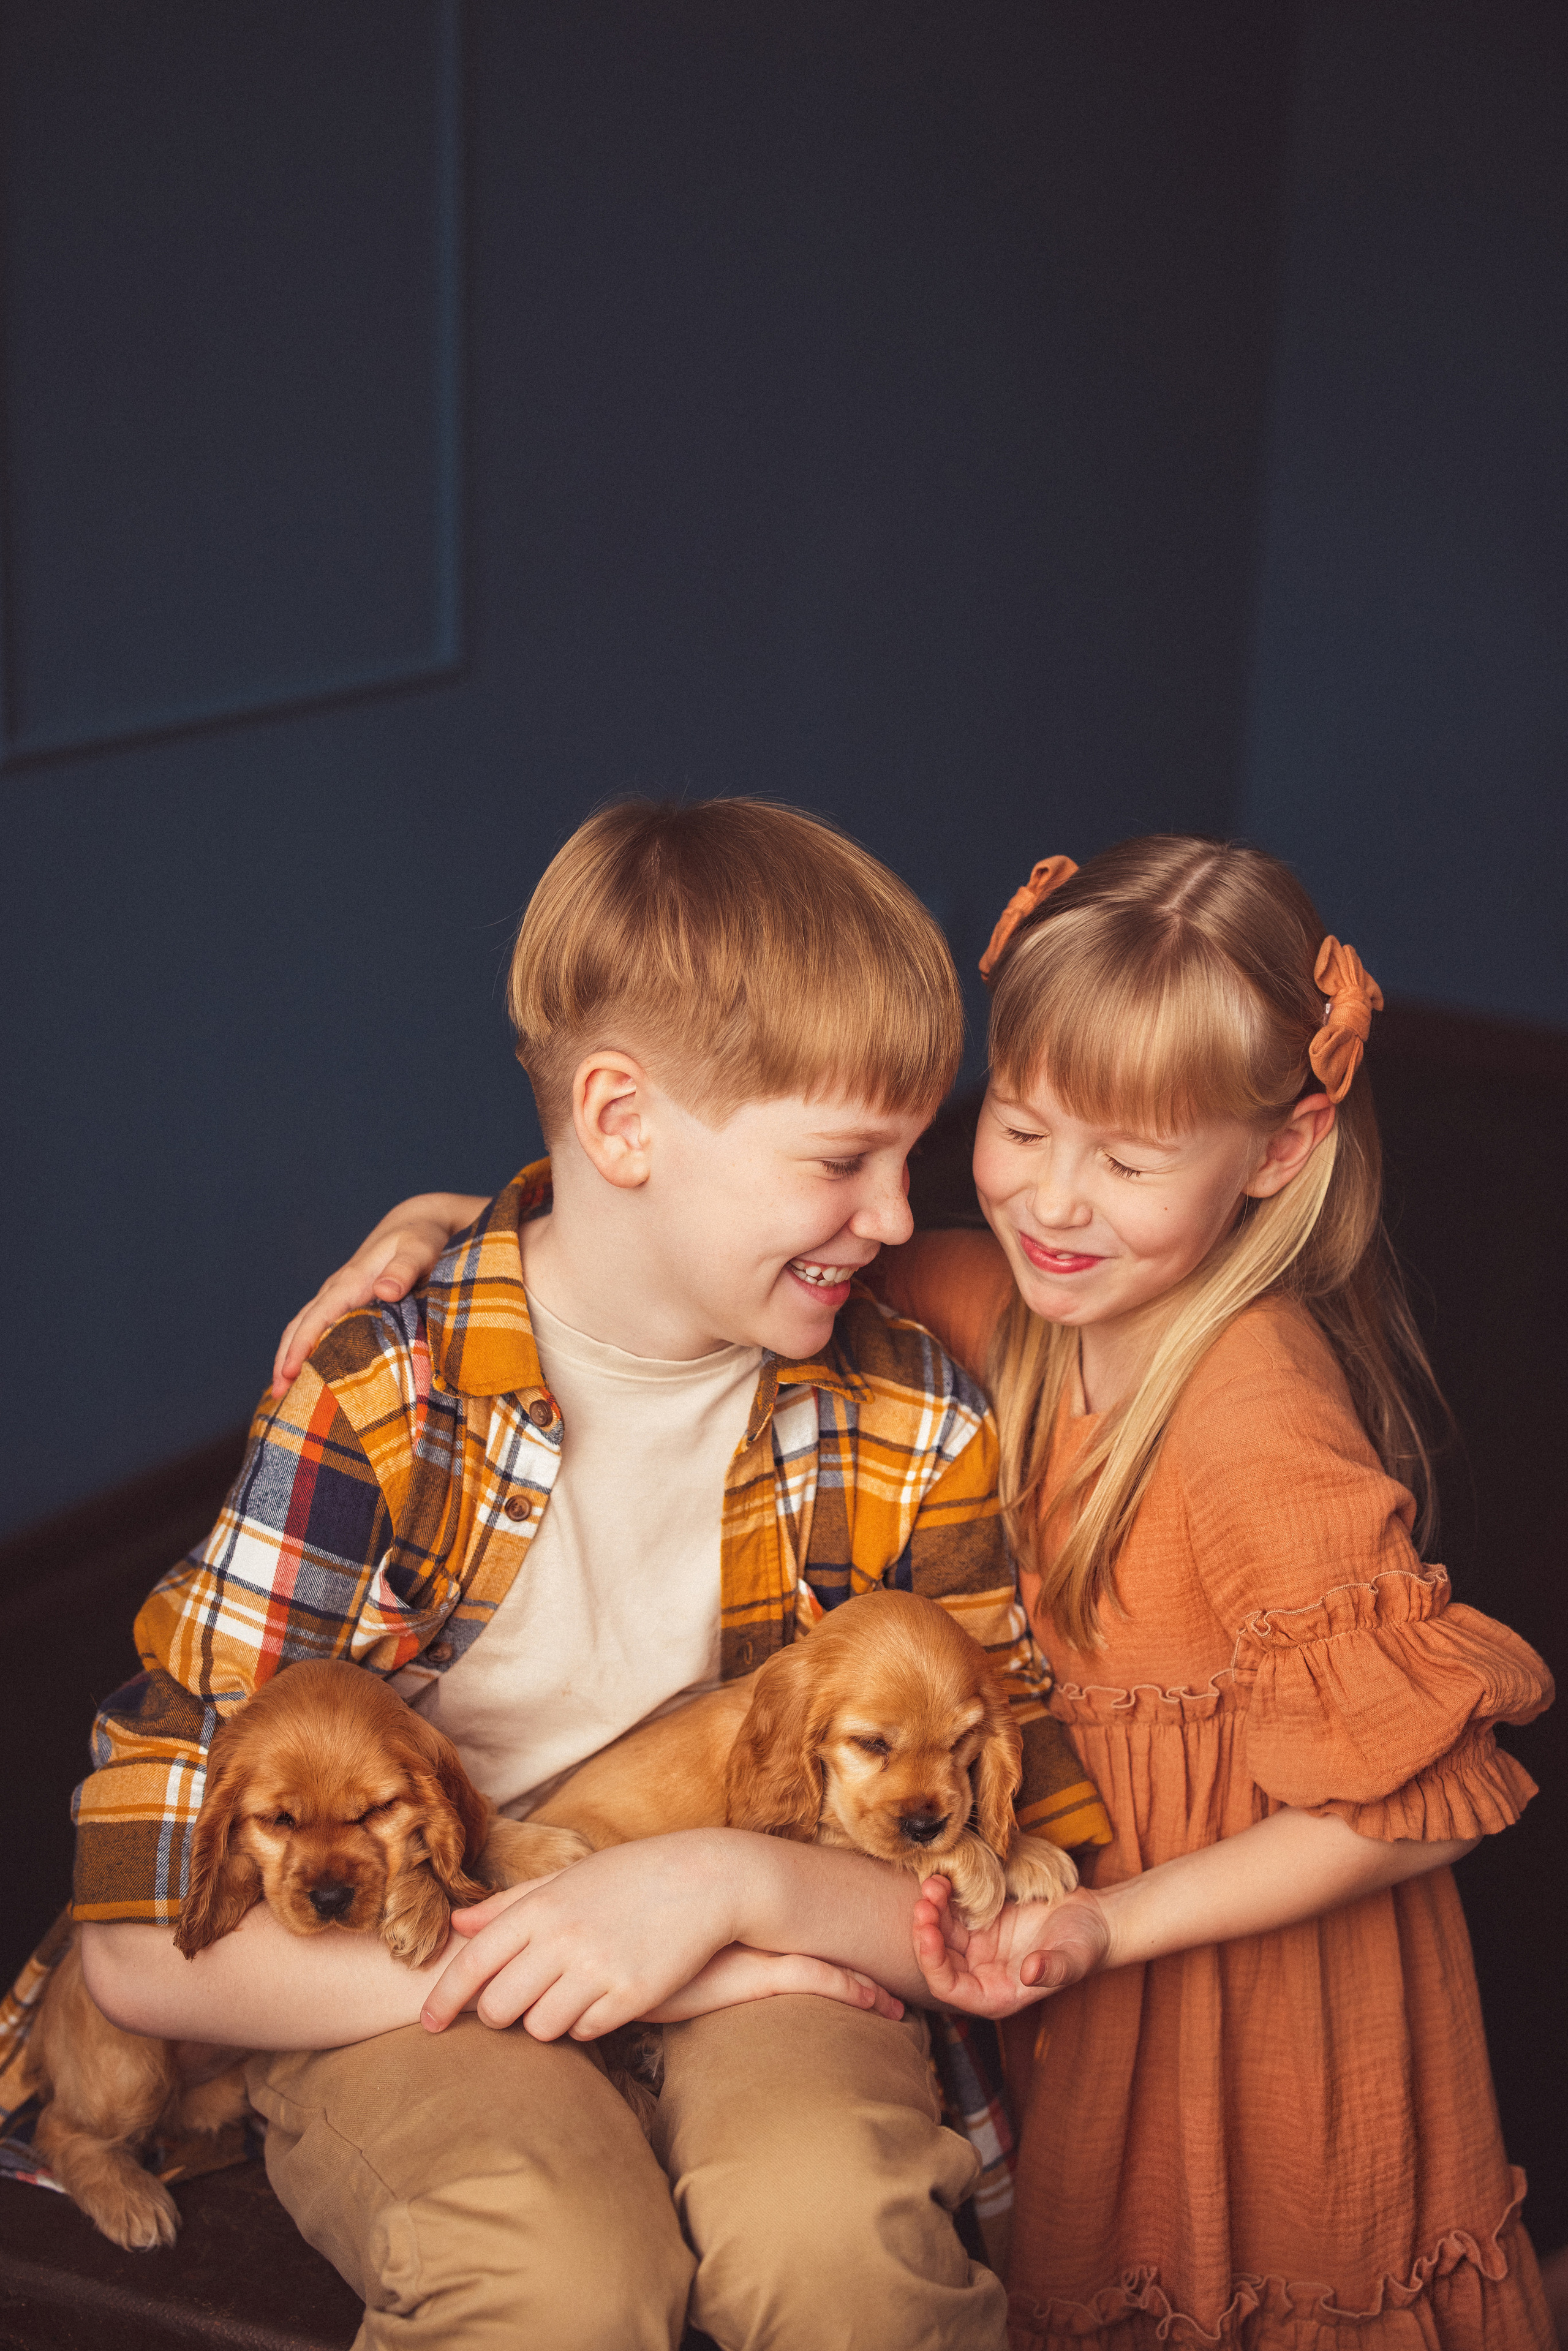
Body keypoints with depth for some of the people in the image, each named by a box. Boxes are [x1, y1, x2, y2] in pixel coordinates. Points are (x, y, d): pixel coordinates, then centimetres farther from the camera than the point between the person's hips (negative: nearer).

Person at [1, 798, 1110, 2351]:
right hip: (410, 1996, -1)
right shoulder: (370, 1414, -16)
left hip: (768, 1966, 2)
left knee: (829, 2222, -31)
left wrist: (734, 1882, -22)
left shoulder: (913, 1428, -6)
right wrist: (592, 1972, -20)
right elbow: (143, 1942, -18)